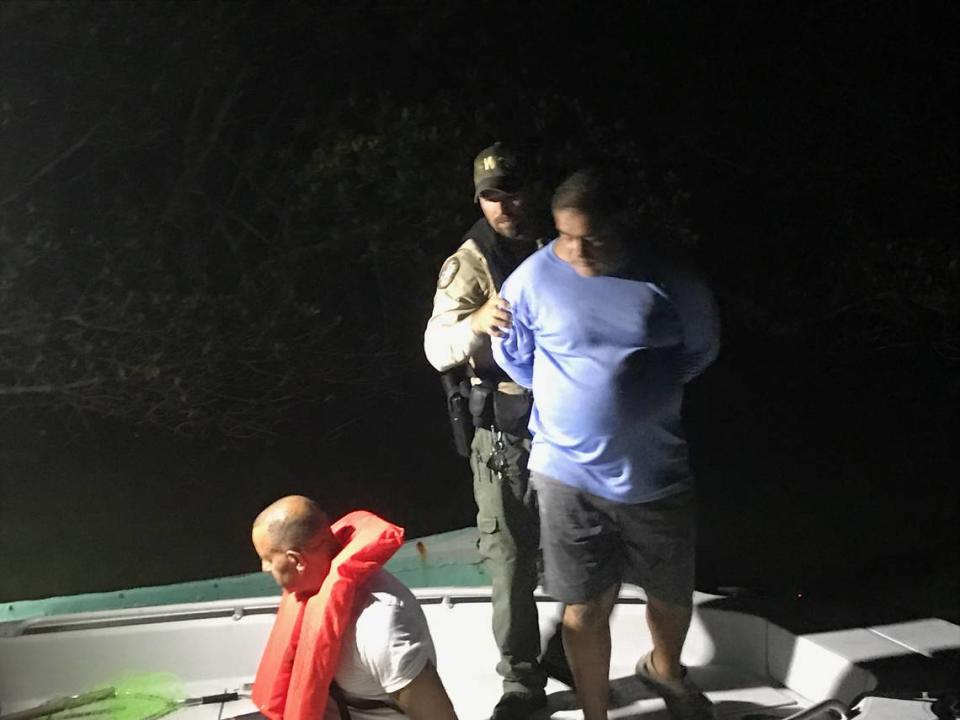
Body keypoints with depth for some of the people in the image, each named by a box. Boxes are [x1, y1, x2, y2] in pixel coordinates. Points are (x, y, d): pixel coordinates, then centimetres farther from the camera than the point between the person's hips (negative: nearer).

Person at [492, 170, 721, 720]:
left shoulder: (670, 282, -9)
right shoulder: (533, 280, -10)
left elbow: (701, 349, 8)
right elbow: (514, 359, 6)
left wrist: (645, 392, 6)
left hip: (657, 475, 2)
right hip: (569, 474, -1)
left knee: (672, 596, 19)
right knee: (585, 610, 6)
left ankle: (665, 669, 52)